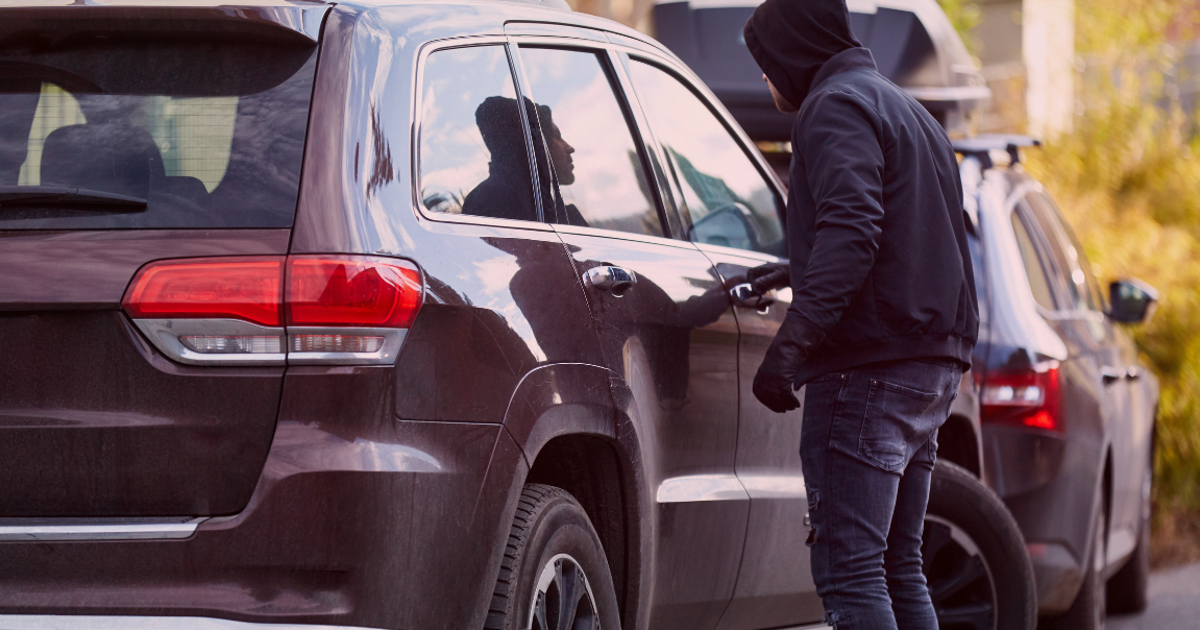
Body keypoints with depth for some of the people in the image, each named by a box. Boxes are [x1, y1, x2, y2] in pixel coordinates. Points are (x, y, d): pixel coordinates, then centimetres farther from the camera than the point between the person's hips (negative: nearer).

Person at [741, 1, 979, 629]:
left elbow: (851, 229, -22)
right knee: (897, 569, 13)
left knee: (847, 571, -14)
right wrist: (800, 276, 37)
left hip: (868, 365, -10)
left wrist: (792, 342, -28)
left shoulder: (838, 106, -6)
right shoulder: (908, 111, 25)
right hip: (932, 364, 10)